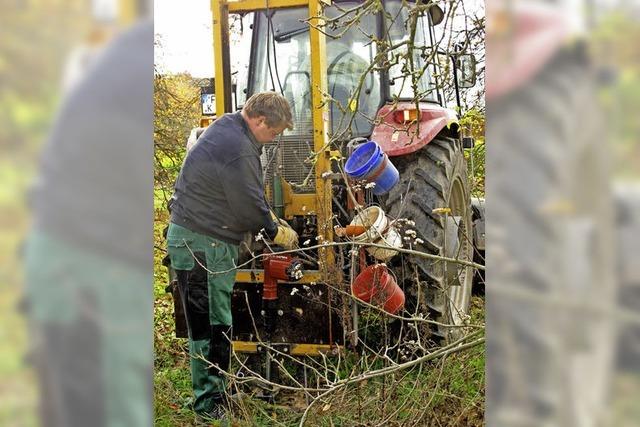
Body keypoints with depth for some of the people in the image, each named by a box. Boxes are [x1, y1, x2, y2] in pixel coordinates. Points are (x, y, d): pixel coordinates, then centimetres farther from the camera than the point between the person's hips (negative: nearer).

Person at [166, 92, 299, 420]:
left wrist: (270, 218, 14)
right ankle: (209, 402, 9)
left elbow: (249, 193, 19)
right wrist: (276, 232, 0)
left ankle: (217, 389, 32)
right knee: (209, 325, -1)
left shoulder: (228, 128, 9)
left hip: (200, 237, 11)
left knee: (216, 323, 19)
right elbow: (249, 208, -17)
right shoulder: (239, 151, -24)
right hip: (201, 245, -11)